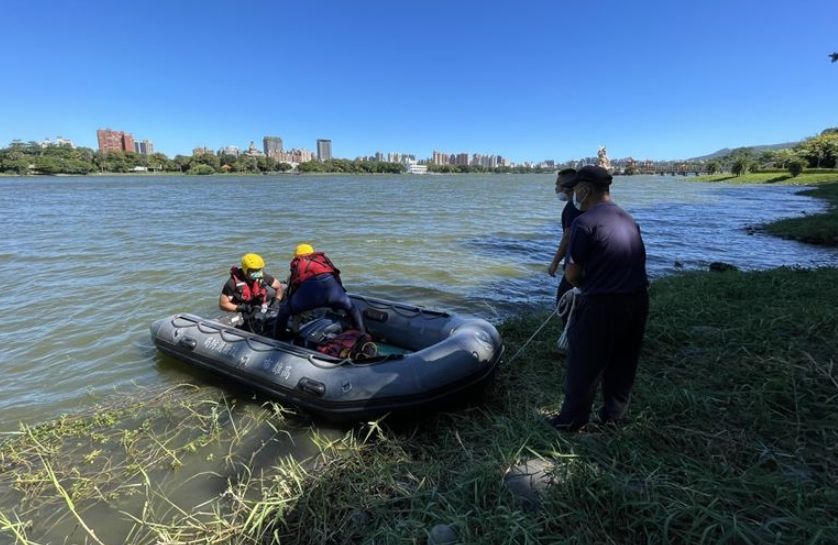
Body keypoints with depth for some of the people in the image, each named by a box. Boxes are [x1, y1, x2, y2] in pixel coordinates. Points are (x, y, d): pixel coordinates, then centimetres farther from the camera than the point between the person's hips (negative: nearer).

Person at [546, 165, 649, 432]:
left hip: (603, 304, -7)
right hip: (637, 300, 8)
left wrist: (583, 285, 9)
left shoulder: (585, 222, -13)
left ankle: (571, 420, 21)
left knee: (583, 365, 8)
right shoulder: (629, 219, 10)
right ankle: (614, 415, 35)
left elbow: (572, 274, -12)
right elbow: (627, 265, 13)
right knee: (622, 364, 20)